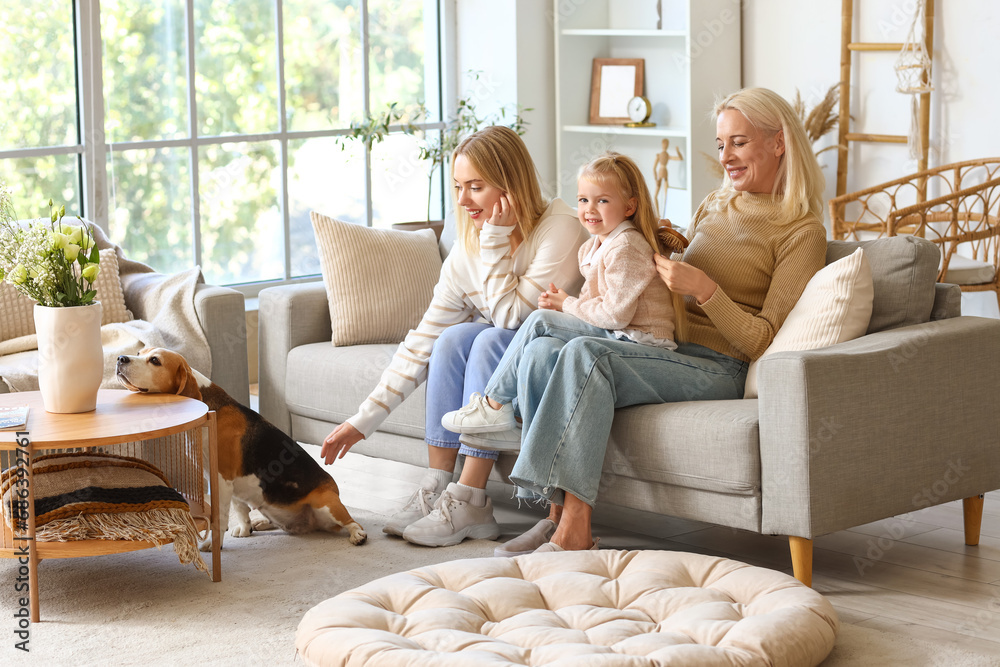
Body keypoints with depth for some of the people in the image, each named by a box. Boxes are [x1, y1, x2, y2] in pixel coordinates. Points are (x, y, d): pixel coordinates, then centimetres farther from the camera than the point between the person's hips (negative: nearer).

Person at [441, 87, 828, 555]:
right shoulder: (715, 204, 21)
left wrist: (703, 287, -17)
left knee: (585, 354, -31)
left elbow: (763, 342, -7)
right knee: (541, 352, -19)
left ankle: (576, 531, -33)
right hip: (663, 349, 7)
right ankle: (558, 514, -20)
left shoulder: (802, 232, -1)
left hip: (717, 369, -7)